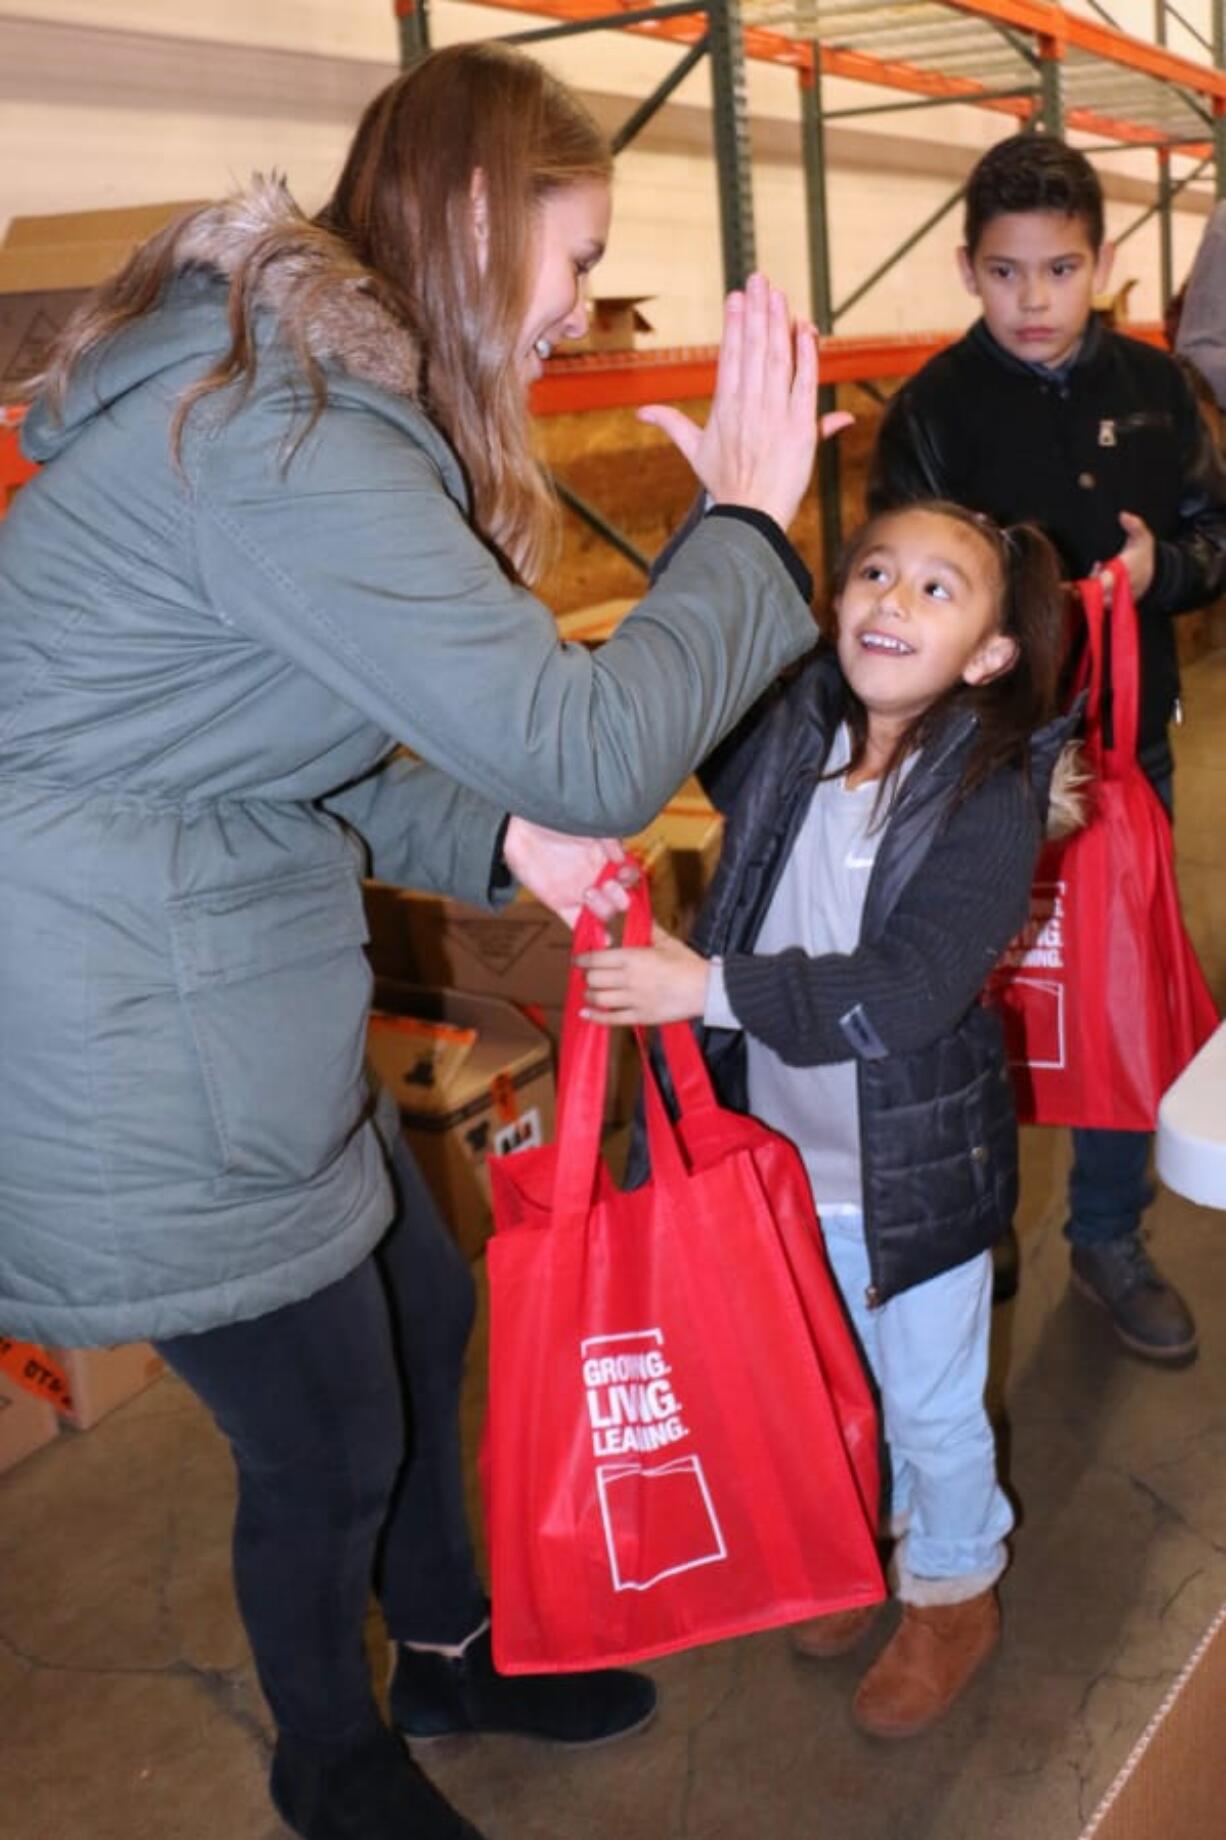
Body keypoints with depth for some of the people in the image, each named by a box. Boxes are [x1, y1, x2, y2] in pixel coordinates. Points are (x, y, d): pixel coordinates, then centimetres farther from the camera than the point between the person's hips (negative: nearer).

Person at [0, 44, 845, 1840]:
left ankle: (448, 1647, 49)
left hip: (219, 974, 10)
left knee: (421, 1310, 22)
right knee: (329, 1438, 10)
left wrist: (494, 839, 0)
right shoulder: (294, 440, -26)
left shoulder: (281, 377, 8)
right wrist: (748, 520, -15)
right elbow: (591, 752, -30)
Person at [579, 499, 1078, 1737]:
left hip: (915, 1168, -4)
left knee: (931, 1405, 18)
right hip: (781, 1151, 5)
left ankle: (952, 1588, 46)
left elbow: (905, 993, -29)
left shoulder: (992, 796, -21)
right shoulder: (784, 736, -6)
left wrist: (713, 985, -31)